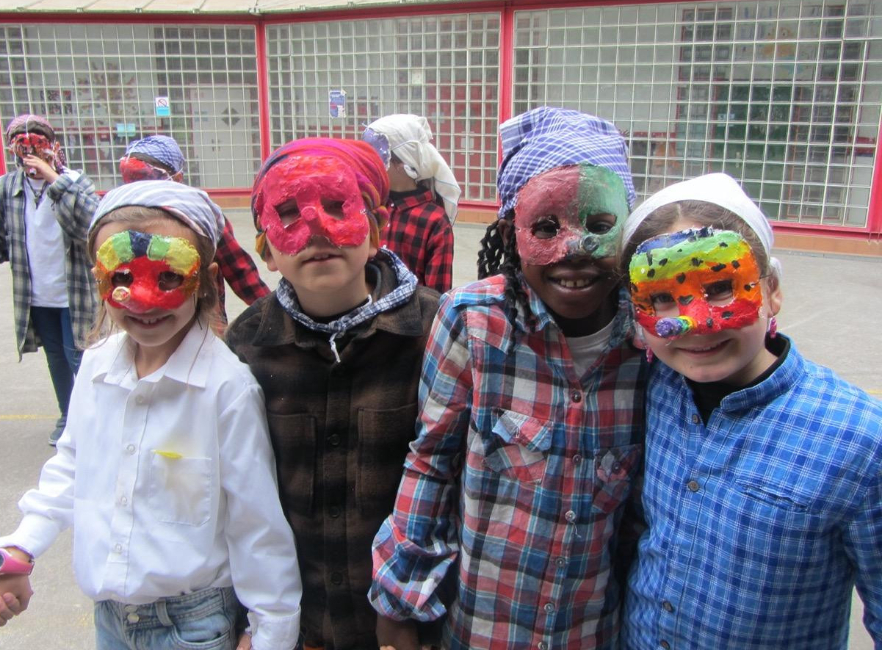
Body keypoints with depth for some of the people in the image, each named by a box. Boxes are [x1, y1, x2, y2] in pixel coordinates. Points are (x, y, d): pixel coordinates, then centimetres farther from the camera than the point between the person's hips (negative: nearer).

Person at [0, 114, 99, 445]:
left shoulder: (75, 182, -9)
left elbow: (92, 220, -29)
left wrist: (53, 178, -29)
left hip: (74, 293, -4)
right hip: (36, 296, 4)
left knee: (78, 357, 1)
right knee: (56, 358, 18)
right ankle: (67, 416, 35)